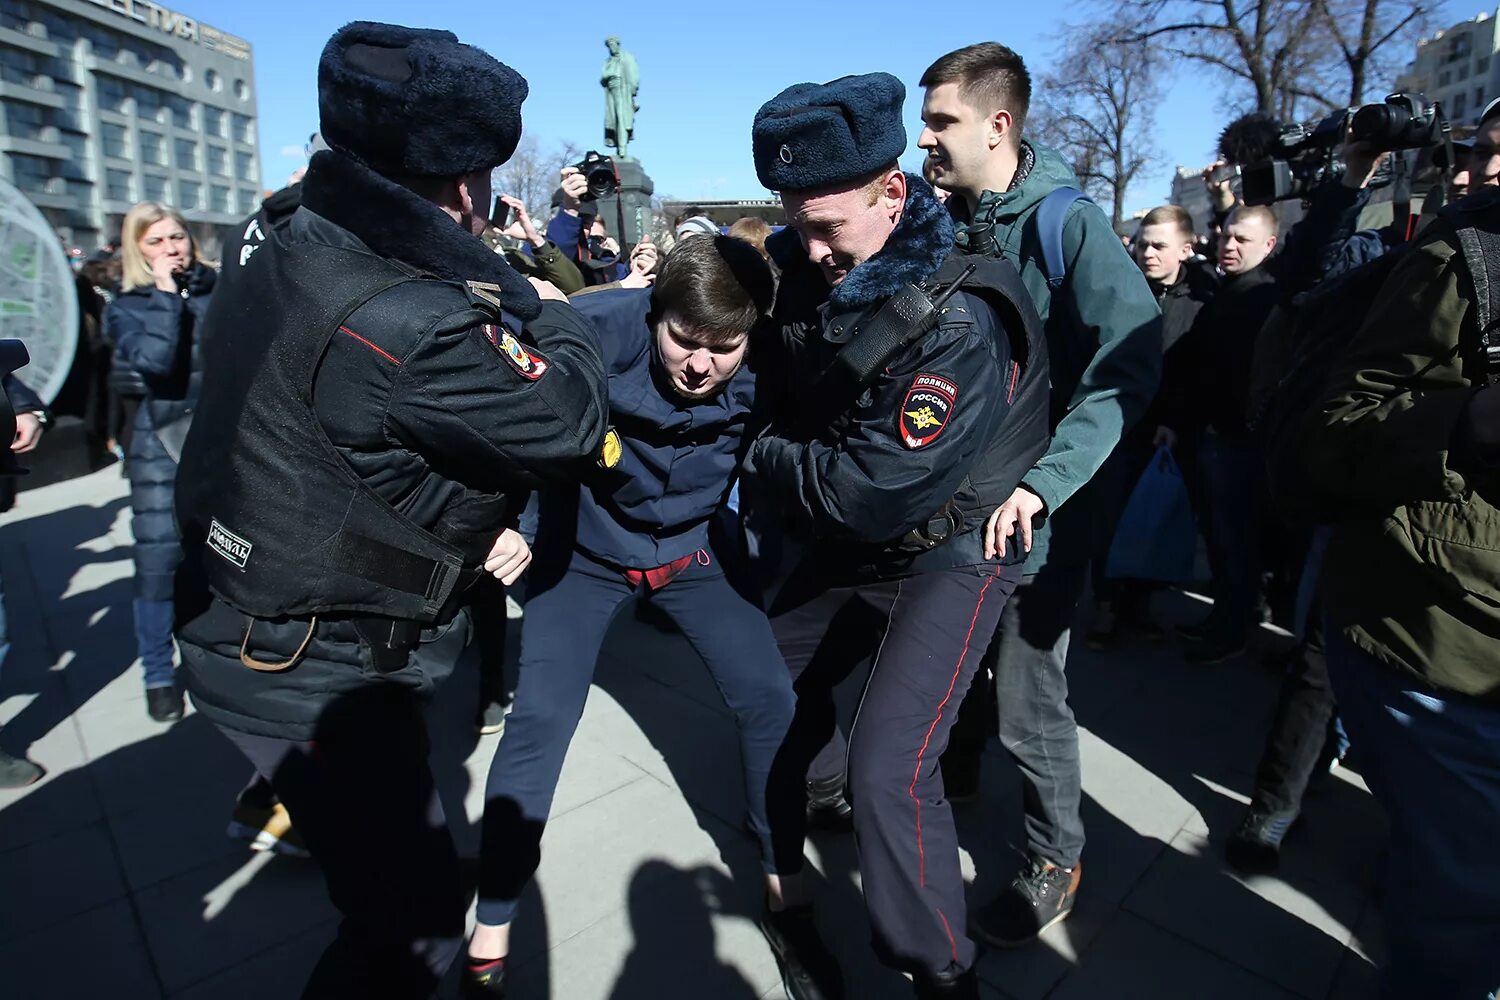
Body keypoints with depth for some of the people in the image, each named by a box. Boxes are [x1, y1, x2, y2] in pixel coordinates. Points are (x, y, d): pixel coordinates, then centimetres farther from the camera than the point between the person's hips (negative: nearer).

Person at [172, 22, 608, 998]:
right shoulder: (407, 323, -32)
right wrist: (561, 316, -1)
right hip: (316, 671, -10)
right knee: (418, 916, 5)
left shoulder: (286, 252, 0)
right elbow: (569, 420, -19)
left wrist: (472, 522, 3)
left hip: (250, 623, 10)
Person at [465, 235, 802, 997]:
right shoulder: (596, 329, -29)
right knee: (540, 717, -9)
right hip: (585, 546, -2)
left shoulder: (765, 372, -21)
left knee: (768, 698, -5)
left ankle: (785, 880, 22)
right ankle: (491, 932, 12)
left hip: (692, 547, 2)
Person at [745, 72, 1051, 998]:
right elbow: (780, 390, 12)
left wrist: (759, 460, -17)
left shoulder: (960, 322, -29)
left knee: (891, 771, -17)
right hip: (850, 540, 8)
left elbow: (874, 491, -32)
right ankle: (823, 778, 52)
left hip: (950, 552, -7)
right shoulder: (811, 274, -7)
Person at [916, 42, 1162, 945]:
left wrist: (1041, 483, -30)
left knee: (1028, 697, 3)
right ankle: (952, 773, 48)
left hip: (1038, 512, -5)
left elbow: (1133, 364, -21)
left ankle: (1057, 857, 28)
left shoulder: (1069, 224, -14)